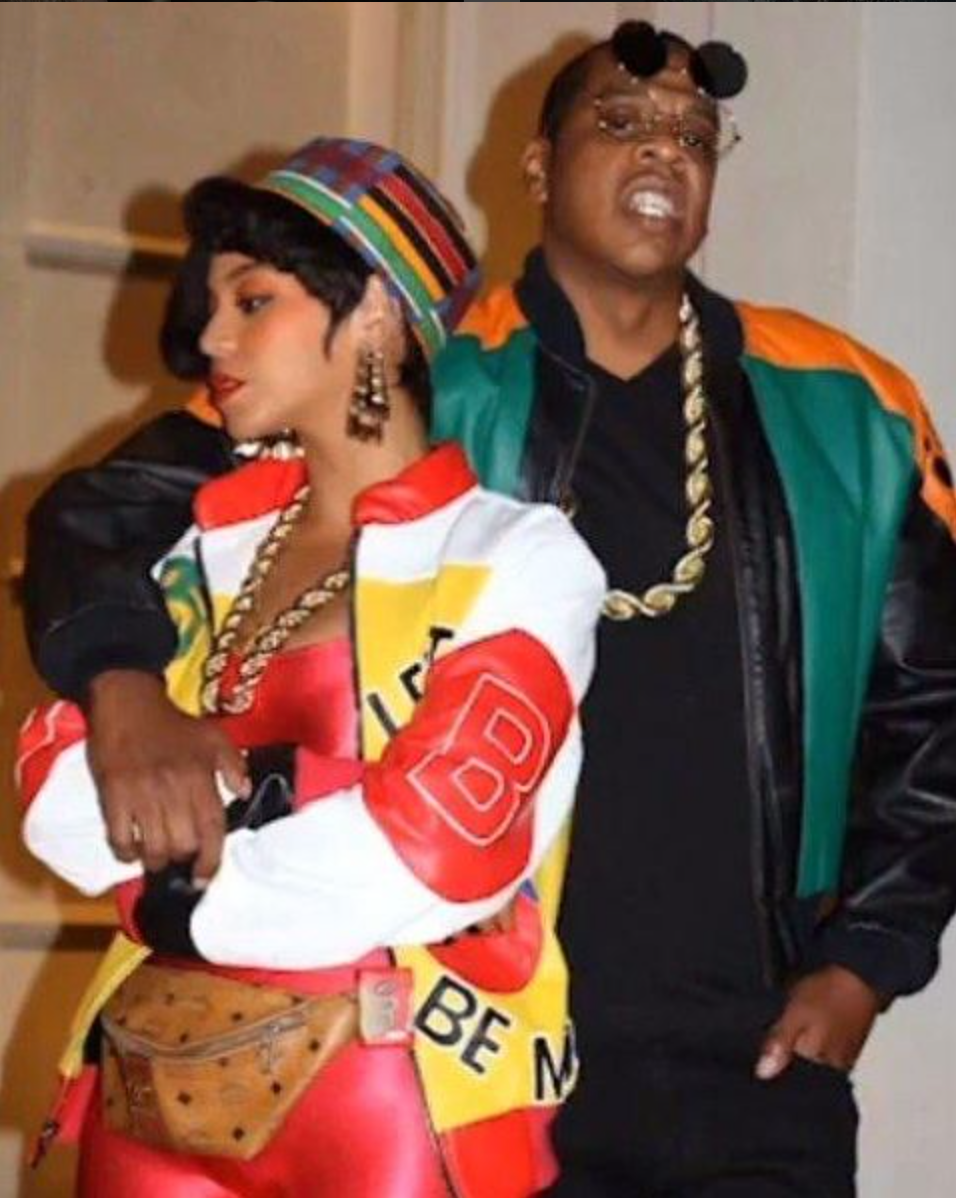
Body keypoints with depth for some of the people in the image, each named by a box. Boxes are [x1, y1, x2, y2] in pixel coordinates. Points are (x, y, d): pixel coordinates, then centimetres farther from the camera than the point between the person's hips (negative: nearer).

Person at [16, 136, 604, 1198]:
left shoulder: (516, 555, -4)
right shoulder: (213, 544, 14)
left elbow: (435, 848, -16)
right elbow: (58, 791, 3)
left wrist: (173, 893, -5)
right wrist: (261, 789, -13)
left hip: (393, 1100, -5)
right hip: (155, 1095, 5)